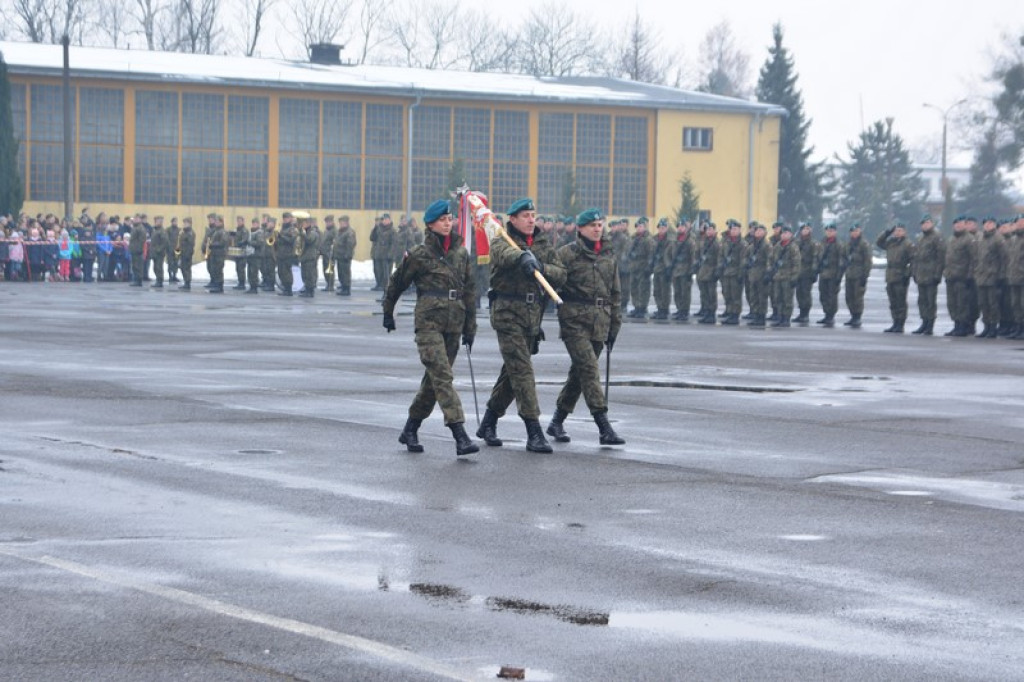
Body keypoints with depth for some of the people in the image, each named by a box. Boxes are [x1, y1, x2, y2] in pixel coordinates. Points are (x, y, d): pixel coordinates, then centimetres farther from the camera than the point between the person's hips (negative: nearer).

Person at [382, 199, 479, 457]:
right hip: (428, 322, -5)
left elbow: (470, 291, 14)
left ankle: (410, 430, 25)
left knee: (434, 378, 10)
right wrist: (388, 313, 18)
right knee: (442, 376, -14)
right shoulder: (420, 254, -2)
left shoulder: (461, 252, 11)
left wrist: (470, 328, 12)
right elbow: (397, 283, 10)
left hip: (453, 324, 5)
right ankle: (460, 437, -22)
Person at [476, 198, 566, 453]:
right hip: (508, 312, -6)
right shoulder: (502, 241, -3)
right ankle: (534, 432, -15)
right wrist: (524, 257, -50)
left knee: (511, 371, 14)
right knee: (522, 371, -13)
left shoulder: (544, 244, 13)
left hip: (532, 315, 6)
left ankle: (488, 423, 30)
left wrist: (541, 268, -19)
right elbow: (505, 253, -29)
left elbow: (560, 274, 2)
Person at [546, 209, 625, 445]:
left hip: (600, 322, 6)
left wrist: (614, 326, 17)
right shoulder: (567, 253, -3)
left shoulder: (609, 255, 14)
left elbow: (615, 293, 19)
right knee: (589, 368, -14)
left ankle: (557, 421, 23)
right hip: (575, 320, -6)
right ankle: (604, 427, -18)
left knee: (580, 372, 10)